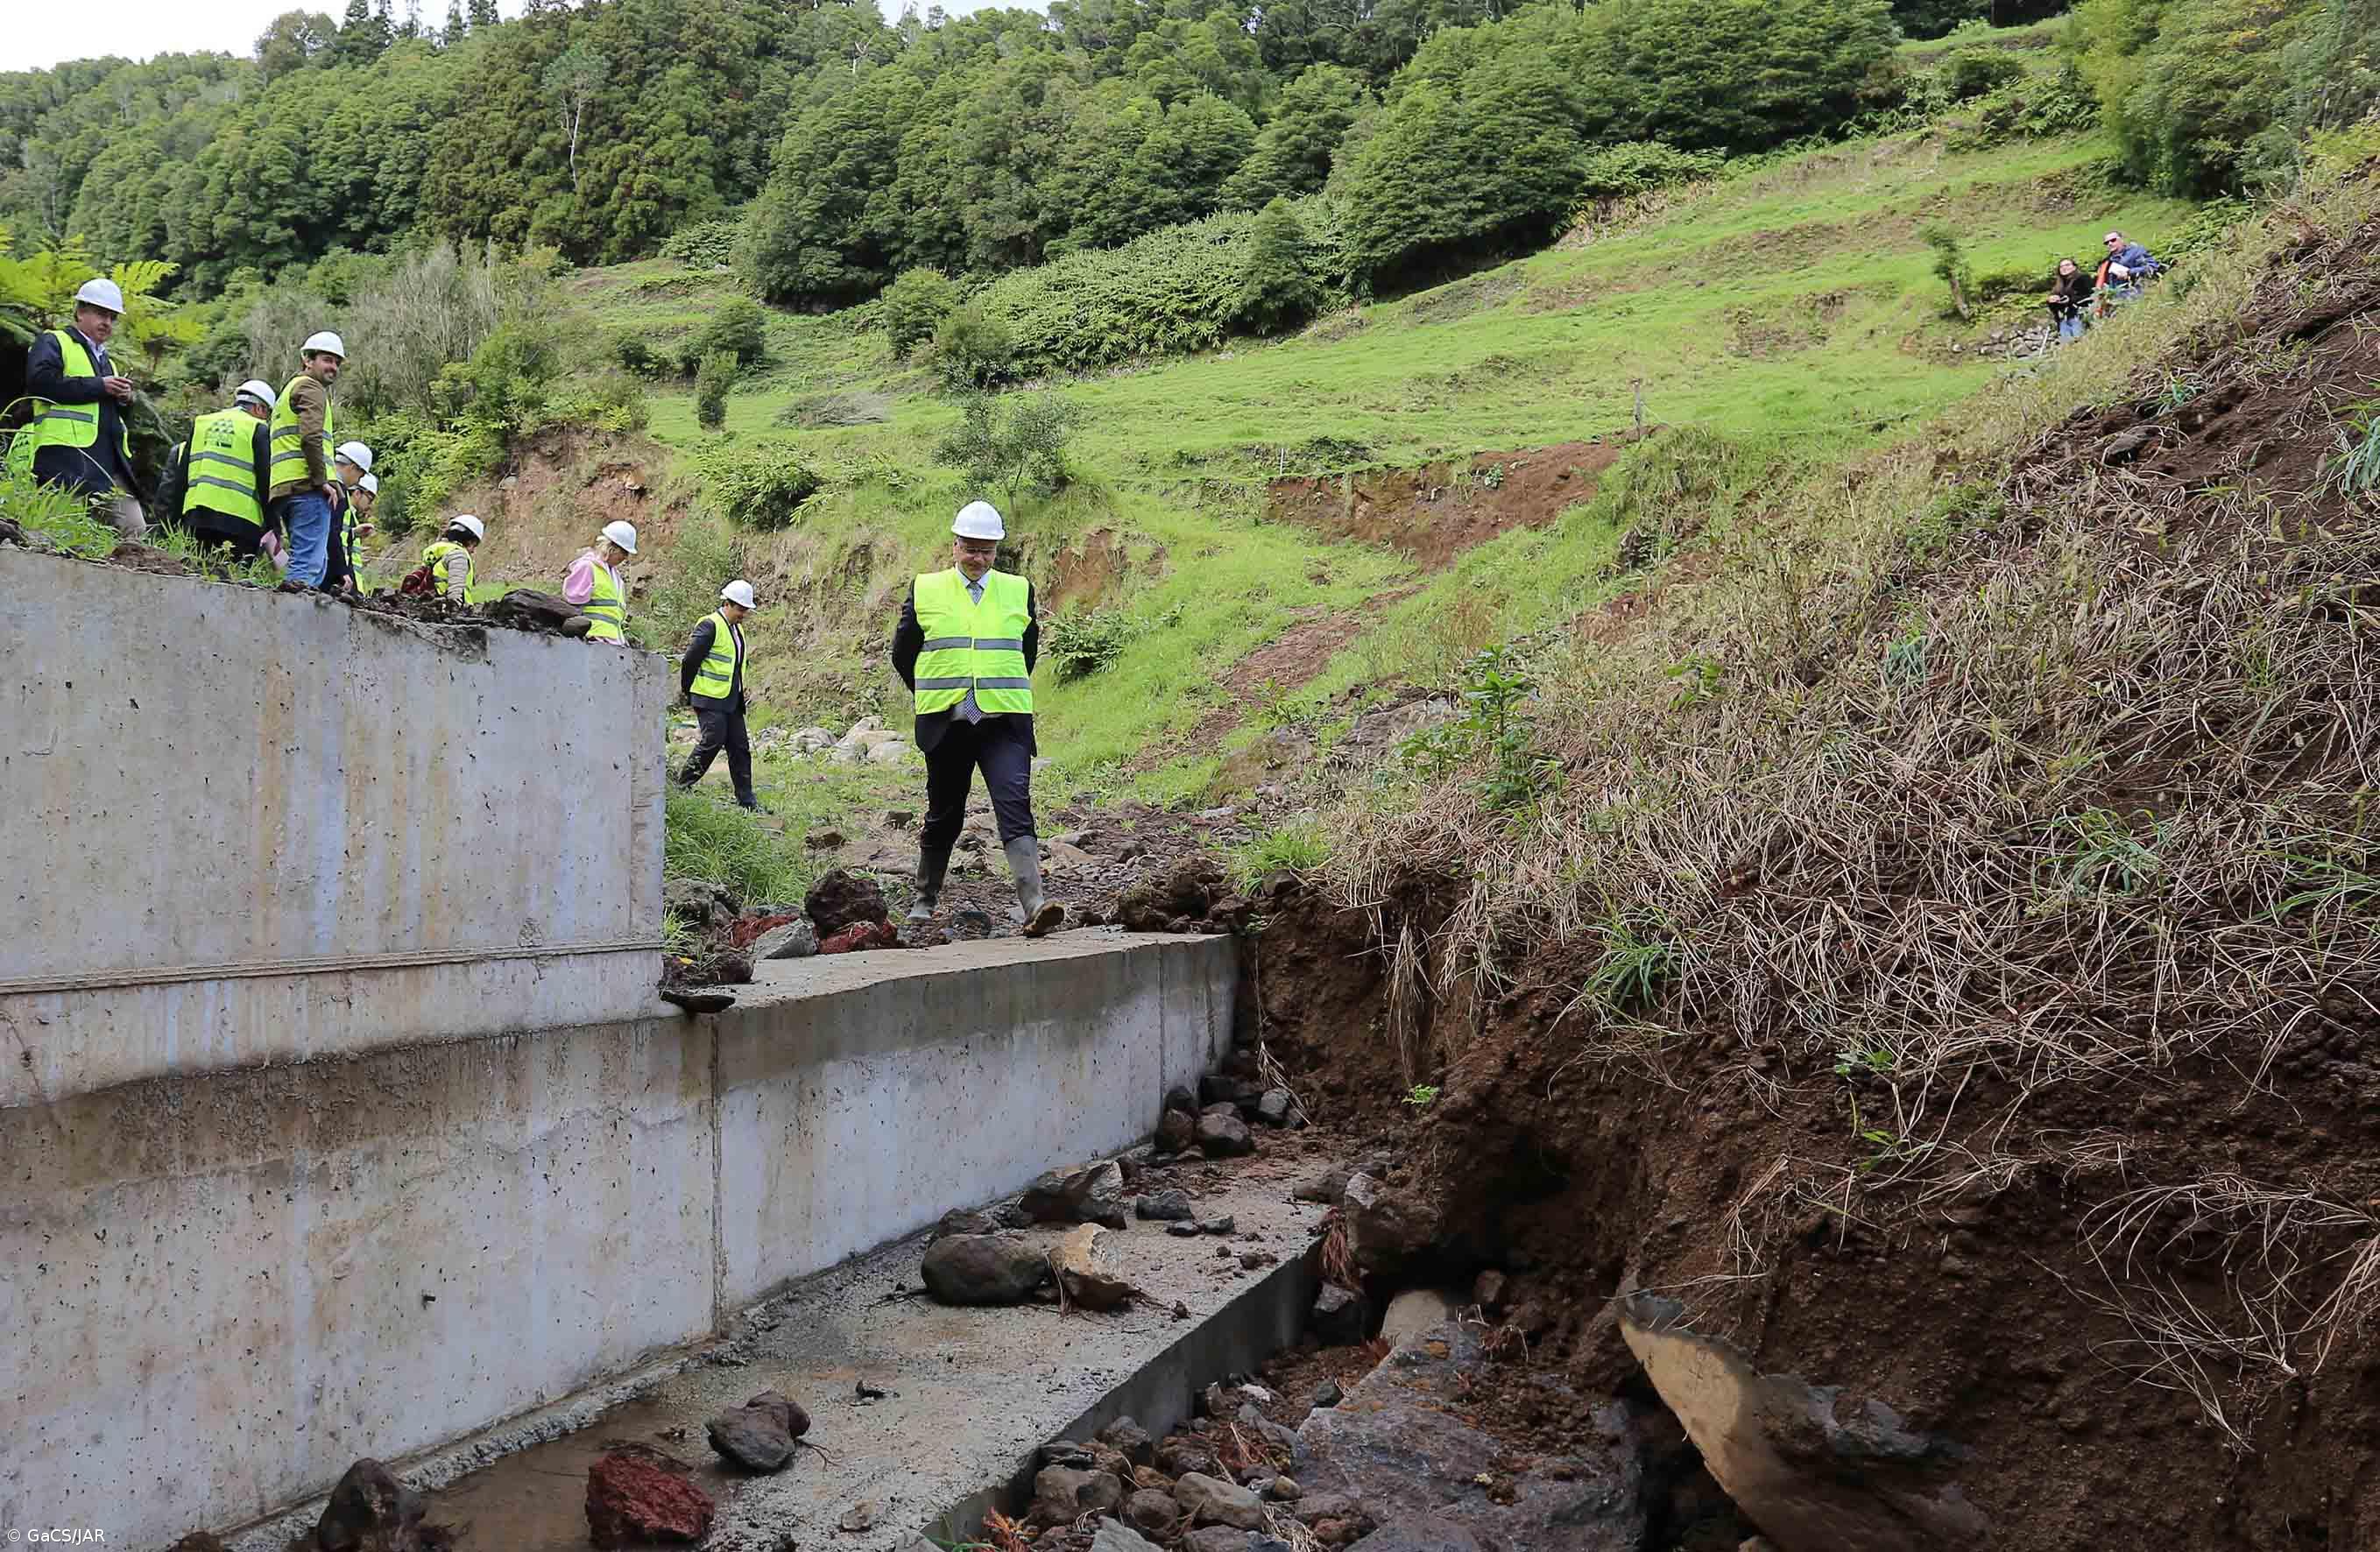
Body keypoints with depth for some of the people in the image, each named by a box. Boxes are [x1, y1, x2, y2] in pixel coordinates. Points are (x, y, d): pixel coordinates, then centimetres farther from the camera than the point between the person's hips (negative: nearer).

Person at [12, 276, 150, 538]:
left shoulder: (105, 359, 31)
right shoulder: (53, 343, 6)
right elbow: (40, 381, -14)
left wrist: (124, 398, 10)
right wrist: (99, 386, -12)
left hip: (110, 463, 8)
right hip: (66, 456, -8)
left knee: (136, 531, -3)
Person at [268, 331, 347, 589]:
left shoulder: (289, 389, 32)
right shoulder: (311, 388, -1)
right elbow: (311, 435, -17)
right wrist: (321, 480, -13)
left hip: (282, 489, 10)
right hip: (306, 485, -10)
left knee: (315, 560, 13)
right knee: (310, 562, -15)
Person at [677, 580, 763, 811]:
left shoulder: (737, 628, 15)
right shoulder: (710, 626, -13)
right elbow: (690, 661, -14)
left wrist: (739, 694, 18)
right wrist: (689, 692, -7)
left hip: (731, 700, 8)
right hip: (710, 699, -8)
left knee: (739, 748, 6)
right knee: (713, 741, -11)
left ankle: (747, 799, 9)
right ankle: (683, 785, 3)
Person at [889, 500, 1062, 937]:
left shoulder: (1019, 591, 8)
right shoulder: (925, 590, 5)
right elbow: (903, 654, 14)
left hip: (1004, 722, 0)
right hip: (945, 722, 1)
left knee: (1015, 805, -17)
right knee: (943, 813, 11)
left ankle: (1033, 905, -27)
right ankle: (925, 898, 30)